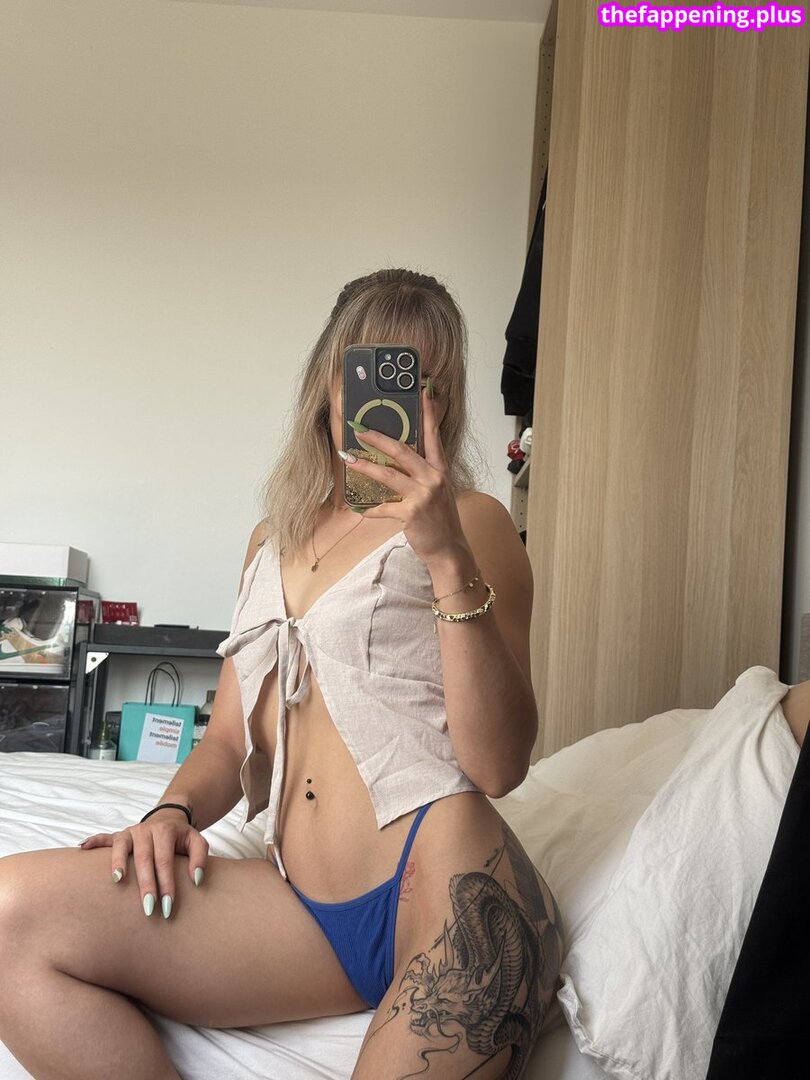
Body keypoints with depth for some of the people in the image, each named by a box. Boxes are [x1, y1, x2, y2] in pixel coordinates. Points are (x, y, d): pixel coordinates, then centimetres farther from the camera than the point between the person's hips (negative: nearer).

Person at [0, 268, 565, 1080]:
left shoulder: (469, 524, 3)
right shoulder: (273, 540, 21)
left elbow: (498, 766, -10)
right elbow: (231, 740, 22)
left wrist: (447, 557, -19)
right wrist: (173, 813, -1)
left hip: (445, 886, -6)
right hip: (308, 910, 6)